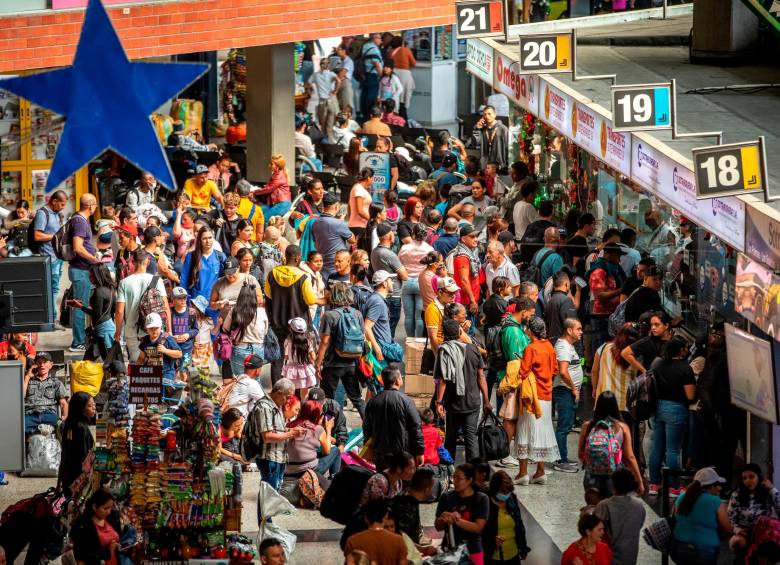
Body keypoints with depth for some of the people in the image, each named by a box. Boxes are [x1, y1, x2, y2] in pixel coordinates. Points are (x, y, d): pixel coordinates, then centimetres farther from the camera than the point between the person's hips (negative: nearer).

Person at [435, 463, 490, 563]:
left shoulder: (481, 499, -5)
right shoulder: (447, 497, 1)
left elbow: (478, 527, -13)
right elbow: (438, 526, 2)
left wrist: (457, 520, -26)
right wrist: (444, 519, -21)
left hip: (473, 552, -2)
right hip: (450, 550, 2)